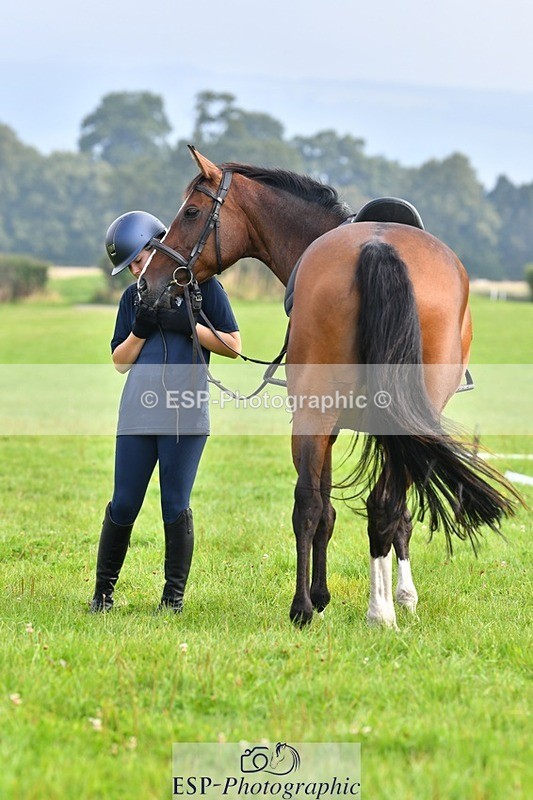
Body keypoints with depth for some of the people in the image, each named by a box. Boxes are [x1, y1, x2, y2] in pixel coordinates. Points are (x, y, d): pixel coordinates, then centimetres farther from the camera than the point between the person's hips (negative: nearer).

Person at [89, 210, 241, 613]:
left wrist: (187, 324, -12)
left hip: (186, 415, -3)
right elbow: (119, 361, 12)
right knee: (124, 504, 3)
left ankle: (175, 593, 10)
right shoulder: (134, 296, 12)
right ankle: (104, 588, 15)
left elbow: (233, 345, -1)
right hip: (138, 412, 3)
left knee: (176, 505, -1)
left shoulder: (202, 286, 2)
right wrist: (140, 331, -6)